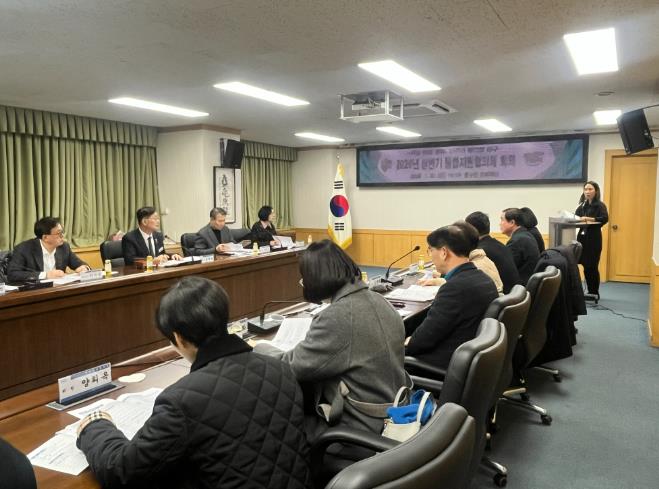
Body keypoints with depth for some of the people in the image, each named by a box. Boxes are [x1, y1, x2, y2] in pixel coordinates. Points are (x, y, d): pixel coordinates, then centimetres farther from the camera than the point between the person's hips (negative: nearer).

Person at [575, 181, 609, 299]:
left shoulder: (600, 205, -4)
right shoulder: (582, 206, 15)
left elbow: (605, 218, -19)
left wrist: (588, 219, -26)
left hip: (594, 238, -5)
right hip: (582, 237, 5)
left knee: (592, 266, -4)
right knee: (586, 266, 7)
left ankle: (595, 293, 6)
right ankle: (590, 292, 17)